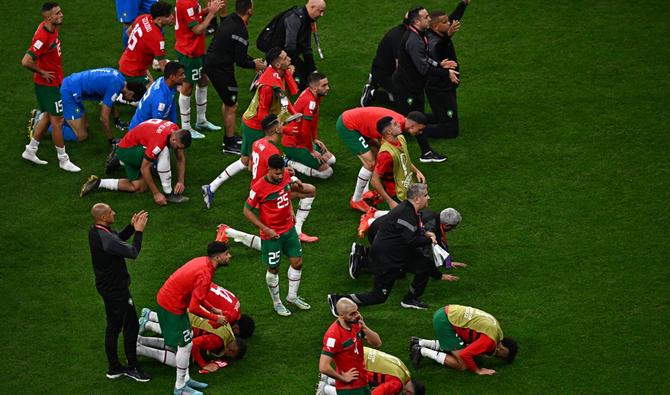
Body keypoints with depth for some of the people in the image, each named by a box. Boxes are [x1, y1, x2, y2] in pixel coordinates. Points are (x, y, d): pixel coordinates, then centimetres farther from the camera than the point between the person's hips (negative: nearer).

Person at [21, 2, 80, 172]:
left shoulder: (52, 28, -1)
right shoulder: (43, 37, -30)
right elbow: (26, 62, -34)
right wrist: (42, 72, -19)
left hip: (55, 81, 9)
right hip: (48, 84, -9)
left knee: (49, 116, 21)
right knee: (57, 120, 1)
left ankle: (30, 151, 33)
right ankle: (63, 160, 13)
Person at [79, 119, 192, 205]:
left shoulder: (177, 132, -10)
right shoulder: (159, 141, -36)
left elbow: (181, 158, 5)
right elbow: (144, 168, -29)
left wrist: (181, 181, -6)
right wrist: (156, 193, -26)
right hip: (126, 149, -9)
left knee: (138, 187, 5)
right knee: (163, 153, -30)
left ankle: (97, 183, 20)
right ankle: (168, 193, -20)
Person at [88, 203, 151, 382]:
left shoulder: (94, 231, 1)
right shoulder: (106, 238, -30)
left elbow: (118, 240, 16)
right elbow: (133, 252, -26)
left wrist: (132, 226, 2)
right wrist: (138, 231, -16)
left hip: (105, 285, 10)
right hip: (117, 290, -10)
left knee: (113, 326, 18)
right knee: (131, 326, 3)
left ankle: (114, 368, 26)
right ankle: (132, 367, 13)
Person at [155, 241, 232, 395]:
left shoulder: (202, 262, 2)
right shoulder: (205, 276, -27)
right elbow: (193, 308, -28)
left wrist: (212, 309, 10)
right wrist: (215, 318, -15)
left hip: (165, 299, 10)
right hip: (171, 306, -10)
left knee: (185, 342, 19)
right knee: (185, 344, -2)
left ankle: (185, 379, 30)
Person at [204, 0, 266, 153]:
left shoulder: (229, 20, 5)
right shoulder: (240, 30, -24)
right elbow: (240, 61, -19)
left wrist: (251, 60, 17)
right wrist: (254, 65, 0)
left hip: (210, 63, 10)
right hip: (220, 70, -10)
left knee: (227, 102, 25)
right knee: (232, 106, 4)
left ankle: (229, 136, 39)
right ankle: (229, 144, 14)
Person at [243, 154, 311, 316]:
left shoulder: (286, 175, -8)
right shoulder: (259, 188, -25)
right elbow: (247, 211, -15)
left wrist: (290, 210, 8)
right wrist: (266, 229, -17)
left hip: (289, 228, 6)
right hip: (271, 234, -6)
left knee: (297, 262, 11)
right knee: (273, 269, 8)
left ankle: (292, 296, 31)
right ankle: (277, 303, 26)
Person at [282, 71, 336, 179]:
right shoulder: (310, 102, -29)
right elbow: (305, 131, -26)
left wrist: (315, 139, 12)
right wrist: (311, 151, -13)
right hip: (293, 146, -10)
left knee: (331, 159, 19)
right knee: (327, 172, -10)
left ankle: (292, 161, 12)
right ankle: (290, 163, -5)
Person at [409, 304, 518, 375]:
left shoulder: (496, 327, 11)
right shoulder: (490, 340, -17)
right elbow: (465, 355, -21)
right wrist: (478, 370, -8)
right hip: (444, 322, -9)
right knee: (461, 364, -6)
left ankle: (419, 343, 23)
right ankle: (423, 351, -2)